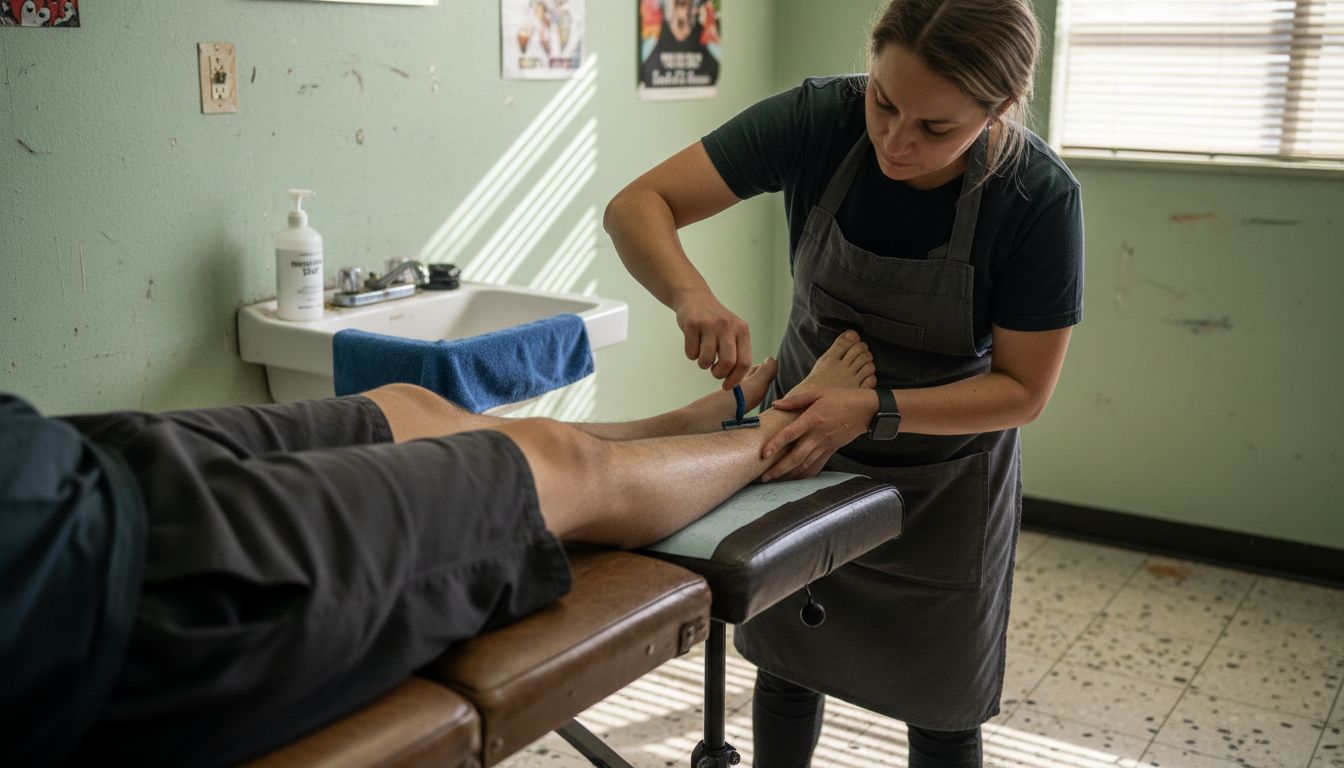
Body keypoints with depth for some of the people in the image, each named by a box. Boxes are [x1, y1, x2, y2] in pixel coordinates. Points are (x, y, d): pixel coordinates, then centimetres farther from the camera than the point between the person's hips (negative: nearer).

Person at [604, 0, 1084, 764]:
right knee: (788, 666, 17)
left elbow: (1023, 389, -19)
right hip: (809, 440, 2)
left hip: (943, 479, -1)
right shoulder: (819, 118, -23)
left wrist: (875, 411, -33)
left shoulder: (1041, 198, -26)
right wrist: (693, 296, -43)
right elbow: (637, 205, -23)